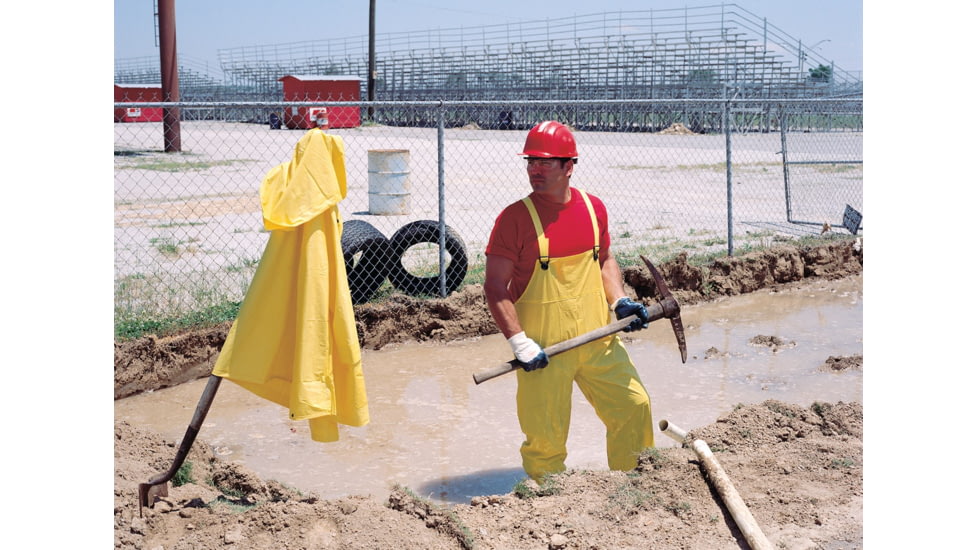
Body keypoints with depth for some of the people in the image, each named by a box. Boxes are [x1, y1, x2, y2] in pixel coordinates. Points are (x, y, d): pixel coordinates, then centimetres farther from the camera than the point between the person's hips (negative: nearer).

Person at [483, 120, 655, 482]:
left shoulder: (593, 207, 4)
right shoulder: (515, 218, -12)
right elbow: (495, 287, -12)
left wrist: (620, 301, 2)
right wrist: (519, 342, -20)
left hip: (597, 340, 5)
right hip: (544, 349, -5)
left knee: (634, 406, 10)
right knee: (545, 436, -2)